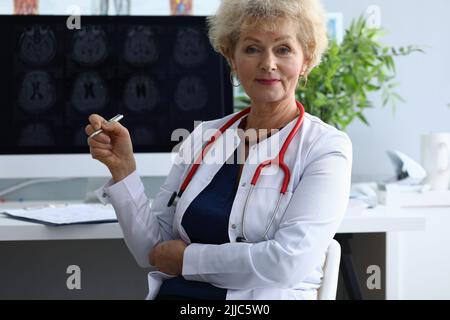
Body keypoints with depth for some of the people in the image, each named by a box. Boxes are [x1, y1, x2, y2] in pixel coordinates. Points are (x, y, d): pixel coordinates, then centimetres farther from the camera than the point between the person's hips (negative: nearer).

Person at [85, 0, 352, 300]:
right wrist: (122, 167, -2)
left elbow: (289, 261, -13)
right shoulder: (204, 136, 10)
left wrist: (187, 257, -5)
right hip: (174, 293, 3)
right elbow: (153, 250, 9)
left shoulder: (327, 146, -2)